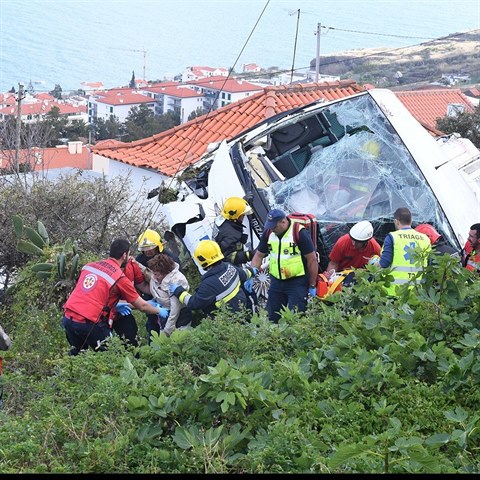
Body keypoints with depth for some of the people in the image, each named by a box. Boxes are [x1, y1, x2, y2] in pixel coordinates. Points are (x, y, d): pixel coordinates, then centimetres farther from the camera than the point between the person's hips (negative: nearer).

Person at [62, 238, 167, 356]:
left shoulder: (90, 265, 11)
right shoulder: (120, 277, -4)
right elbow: (142, 306, 4)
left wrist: (116, 305, 32)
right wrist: (160, 312, 22)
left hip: (67, 318, 6)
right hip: (88, 324, -6)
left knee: (78, 351, 27)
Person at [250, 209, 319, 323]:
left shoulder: (299, 233, -16)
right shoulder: (268, 232, 1)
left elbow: (312, 260, -11)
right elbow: (259, 255, 11)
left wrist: (312, 286, -8)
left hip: (297, 282, -6)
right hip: (276, 281, 6)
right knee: (272, 317, 10)